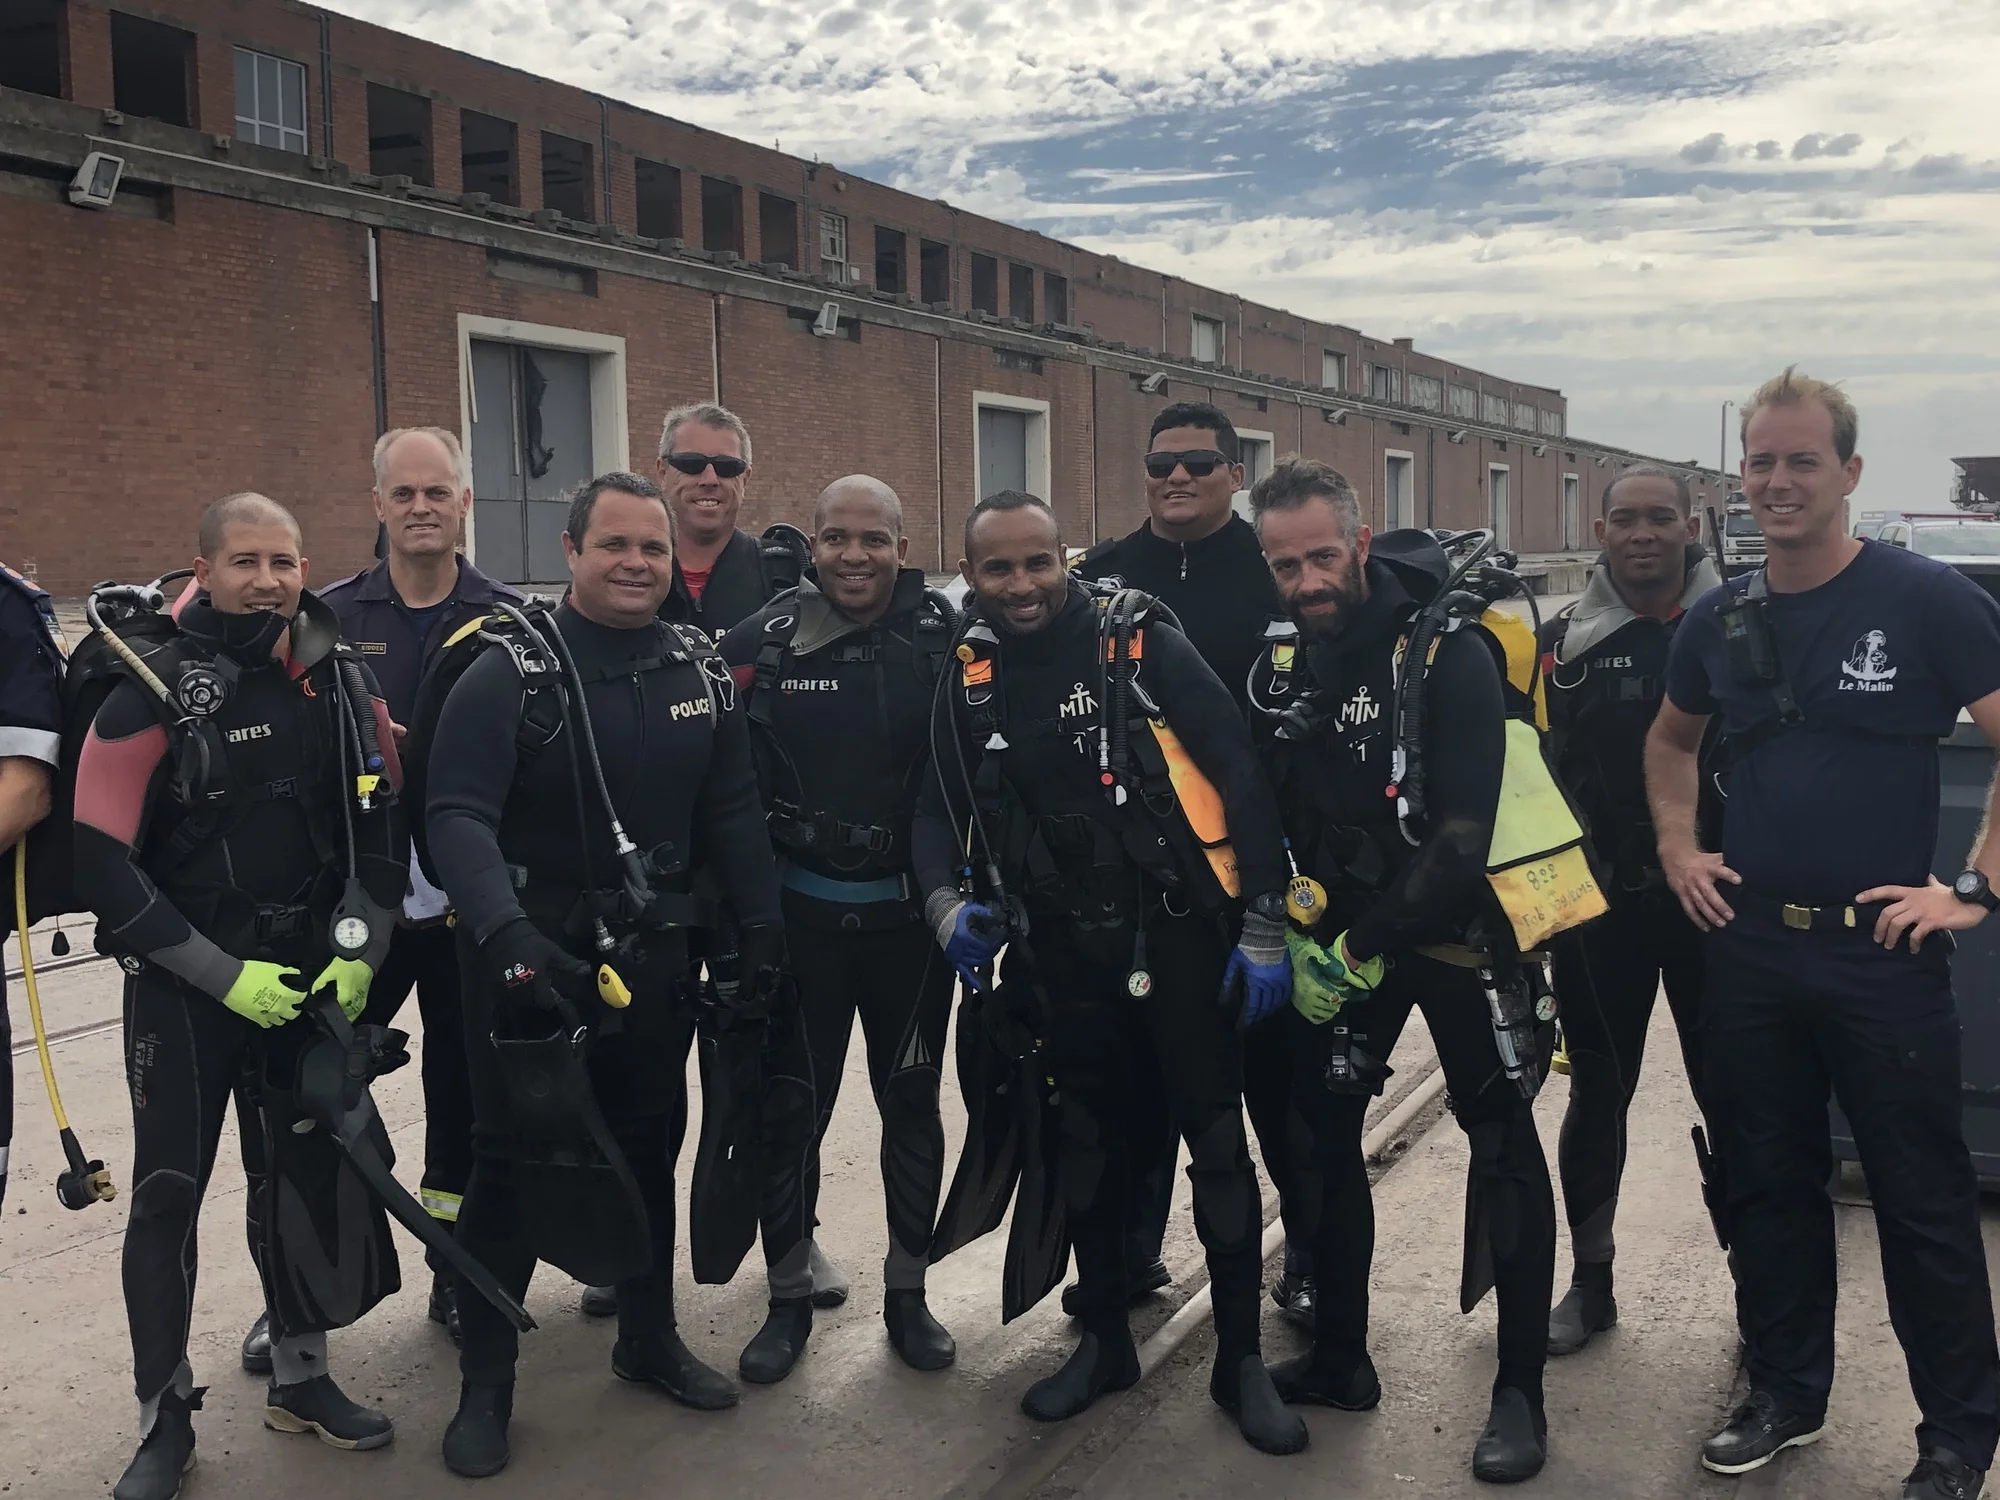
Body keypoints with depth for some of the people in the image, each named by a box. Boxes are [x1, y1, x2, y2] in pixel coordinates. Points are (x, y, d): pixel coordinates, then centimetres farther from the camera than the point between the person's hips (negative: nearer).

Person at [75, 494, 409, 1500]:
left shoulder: (347, 686, 0)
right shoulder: (152, 697, -12)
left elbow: (381, 826, 7)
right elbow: (104, 866, -13)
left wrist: (357, 948, -5)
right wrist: (224, 973, -16)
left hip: (311, 977, 4)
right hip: (183, 989, -3)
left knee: (312, 1172, 12)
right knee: (168, 1193, 1)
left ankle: (301, 1377, 31)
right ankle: (164, 1417, 18)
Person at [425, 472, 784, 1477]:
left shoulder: (699, 671, 4)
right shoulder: (511, 672, -13)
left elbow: (732, 812, 9)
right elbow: (459, 818, -22)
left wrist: (762, 930, 5)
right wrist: (504, 930, -37)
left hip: (654, 959, 5)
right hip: (532, 960, -5)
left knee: (648, 1150, 18)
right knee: (512, 1161, 5)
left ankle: (649, 1338, 37)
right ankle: (484, 1384, 21)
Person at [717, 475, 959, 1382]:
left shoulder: (947, 639, -6)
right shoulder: (762, 642, -6)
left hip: (910, 913, 1)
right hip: (800, 914, 0)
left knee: (911, 1102, 13)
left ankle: (907, 1292, 30)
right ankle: (789, 1297, 26)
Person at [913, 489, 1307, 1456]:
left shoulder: (1142, 643, -13)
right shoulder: (971, 676, 1)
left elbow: (1240, 775, -12)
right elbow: (940, 806, 9)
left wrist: (1266, 927, -14)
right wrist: (946, 903, -10)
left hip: (1176, 934, -4)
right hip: (1063, 949, 4)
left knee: (1216, 1141, 4)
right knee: (1088, 1141, 16)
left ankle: (1241, 1358, 20)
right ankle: (1104, 1339, 33)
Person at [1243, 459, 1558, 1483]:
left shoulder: (1445, 651, -20)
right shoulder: (1278, 665, -2)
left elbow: (1463, 832, -25)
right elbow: (1269, 810, 7)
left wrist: (1362, 949, -23)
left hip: (1454, 925, -5)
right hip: (1342, 929, 6)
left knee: (1502, 1143, 1)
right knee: (1315, 1131, 8)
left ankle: (1521, 1390, 13)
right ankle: (1340, 1358, 24)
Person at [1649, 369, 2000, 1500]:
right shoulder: (1721, 619, 6)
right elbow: (1673, 739, 23)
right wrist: (1679, 848, 11)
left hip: (1882, 950, -5)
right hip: (1752, 947, 5)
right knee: (1768, 1183, 15)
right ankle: (1787, 1394, 32)